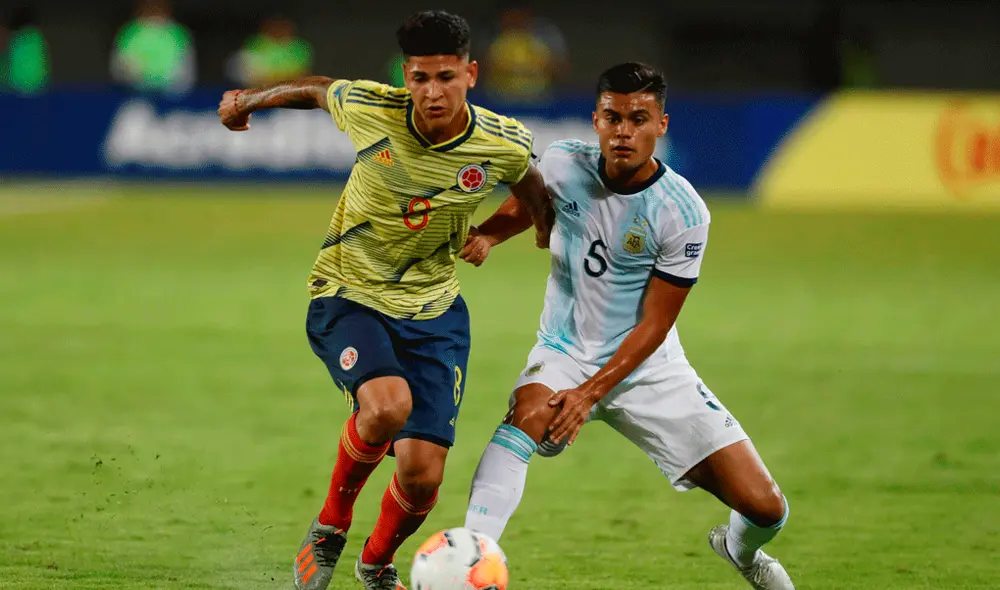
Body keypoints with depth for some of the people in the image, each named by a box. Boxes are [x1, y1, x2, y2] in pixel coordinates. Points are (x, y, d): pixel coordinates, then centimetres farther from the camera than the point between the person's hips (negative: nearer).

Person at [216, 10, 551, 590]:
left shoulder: (505, 144, -14)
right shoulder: (368, 108, -17)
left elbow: (531, 185, 12)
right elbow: (318, 89, 7)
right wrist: (252, 99, 16)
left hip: (434, 307, 2)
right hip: (348, 296, -2)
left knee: (422, 477, -6)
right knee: (387, 406, -33)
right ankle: (331, 525, -3)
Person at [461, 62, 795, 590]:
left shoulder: (682, 213, -18)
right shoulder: (563, 165, -11)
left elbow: (652, 327, -14)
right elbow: (521, 208, 14)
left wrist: (591, 393, -23)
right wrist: (485, 236, -8)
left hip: (646, 365, -1)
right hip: (565, 352, 1)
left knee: (764, 508, -7)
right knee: (529, 412, -37)